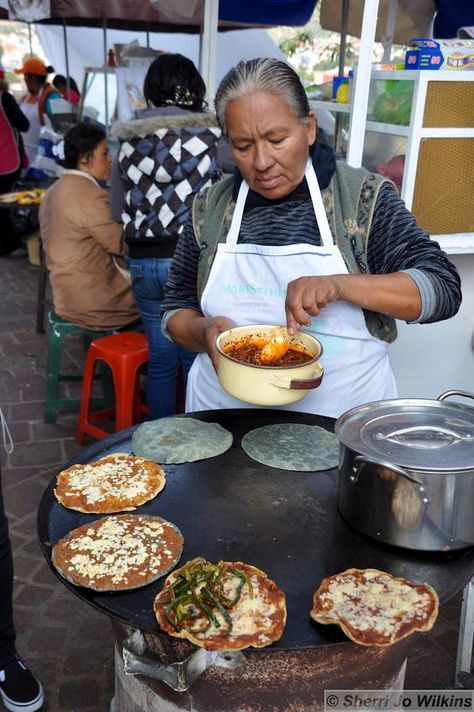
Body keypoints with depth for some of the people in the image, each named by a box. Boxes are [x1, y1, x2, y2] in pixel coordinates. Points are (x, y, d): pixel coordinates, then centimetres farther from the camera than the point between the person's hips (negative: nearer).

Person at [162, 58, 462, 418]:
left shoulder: (364, 197, -4)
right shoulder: (210, 209, 3)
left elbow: (444, 288, -9)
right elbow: (176, 311, 10)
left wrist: (340, 286, -23)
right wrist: (205, 331, -12)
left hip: (342, 419, -1)